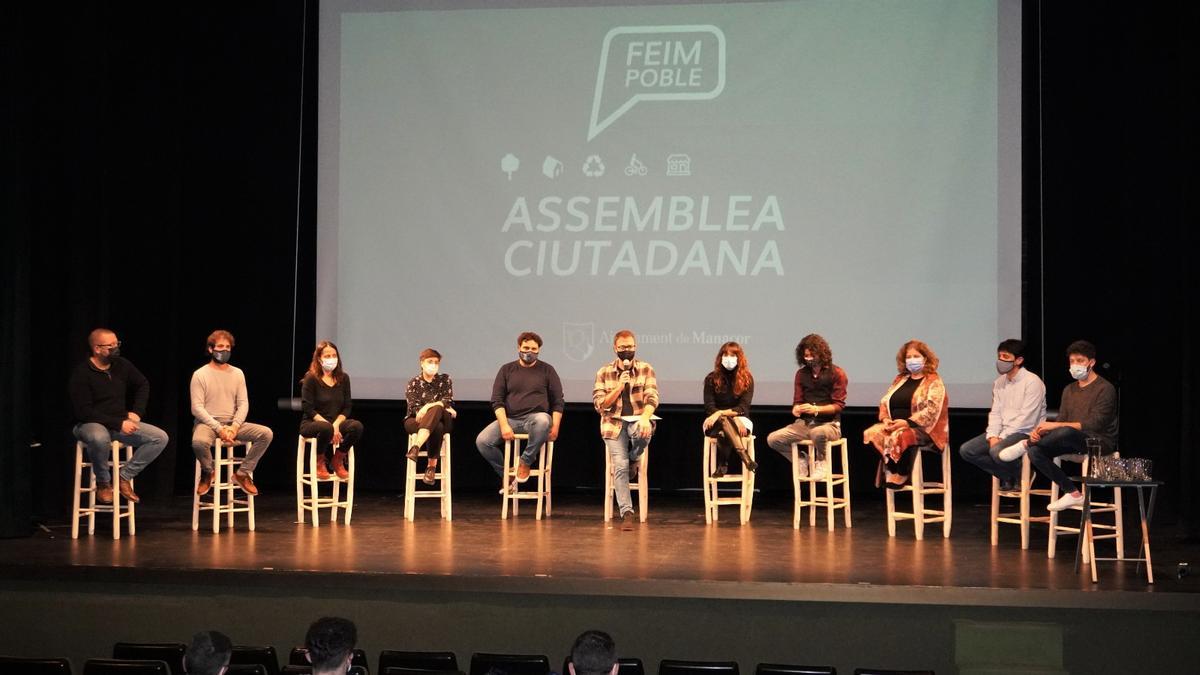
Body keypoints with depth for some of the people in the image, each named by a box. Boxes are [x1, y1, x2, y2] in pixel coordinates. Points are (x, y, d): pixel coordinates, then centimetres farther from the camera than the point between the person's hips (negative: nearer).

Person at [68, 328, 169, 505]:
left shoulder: (122, 365, 3)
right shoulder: (81, 374, -15)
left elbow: (143, 384, 21)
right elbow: (84, 412, -21)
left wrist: (136, 412, 6)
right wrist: (119, 424, -26)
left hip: (121, 422, 6)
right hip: (90, 424, -6)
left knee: (160, 437, -12)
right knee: (100, 438, -43)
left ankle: (124, 477, -5)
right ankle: (103, 482, -14)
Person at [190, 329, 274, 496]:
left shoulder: (238, 373, 11)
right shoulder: (200, 375, -2)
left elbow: (243, 404, 5)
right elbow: (197, 408, -9)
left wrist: (234, 427, -14)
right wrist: (219, 429, -20)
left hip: (233, 424, 4)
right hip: (208, 423, -4)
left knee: (266, 433, -19)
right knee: (198, 441, -39)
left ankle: (243, 473, -2)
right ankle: (207, 473, -4)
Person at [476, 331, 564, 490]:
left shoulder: (547, 370, 9)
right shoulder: (507, 369, 12)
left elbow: (557, 402, 7)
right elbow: (497, 400, 5)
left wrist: (555, 426, -8)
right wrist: (504, 425, -11)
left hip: (536, 417, -2)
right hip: (510, 419, 2)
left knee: (543, 421, -40)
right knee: (482, 441, -21)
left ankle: (526, 461, -17)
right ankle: (506, 473, 3)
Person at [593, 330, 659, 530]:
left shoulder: (646, 369, 3)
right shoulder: (604, 372, 5)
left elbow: (652, 397, -9)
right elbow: (599, 404, -1)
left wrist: (645, 417, -29)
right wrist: (620, 387, -13)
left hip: (637, 419, 0)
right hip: (614, 422, 0)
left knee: (643, 433, -37)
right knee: (620, 466, -17)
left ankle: (634, 462, -3)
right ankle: (627, 513, -12)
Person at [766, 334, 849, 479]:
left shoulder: (836, 374, -3)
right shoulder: (801, 374, 12)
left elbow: (838, 406, -8)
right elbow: (797, 401, 12)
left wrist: (815, 409, -22)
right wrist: (796, 409, -13)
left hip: (828, 424, -5)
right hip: (805, 423, 5)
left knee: (818, 433, -42)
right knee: (772, 439, -16)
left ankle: (821, 462, -9)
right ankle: (801, 459, 9)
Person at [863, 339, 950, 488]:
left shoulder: (934, 382, 0)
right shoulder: (899, 380, 21)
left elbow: (932, 410, -12)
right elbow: (884, 402, 20)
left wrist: (906, 422, -20)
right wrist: (885, 419, -2)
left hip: (921, 429, -6)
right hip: (894, 426, 6)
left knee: (899, 437, -38)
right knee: (871, 433, -23)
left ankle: (901, 476, -19)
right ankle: (889, 470, -18)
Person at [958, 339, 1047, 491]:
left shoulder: (1033, 382, -11)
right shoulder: (999, 383, 12)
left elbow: (1027, 419, -17)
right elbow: (995, 413, 9)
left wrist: (1002, 438, -19)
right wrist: (992, 436, -9)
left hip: (1026, 433, -8)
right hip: (1002, 432, 8)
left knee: (997, 451, -34)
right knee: (966, 450, -7)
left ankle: (1022, 474, -3)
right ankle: (1008, 477, 4)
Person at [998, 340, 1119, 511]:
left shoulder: (1105, 388, -6)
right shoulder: (1069, 390, 18)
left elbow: (1095, 424, -18)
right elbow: (1061, 420, 11)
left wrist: (1055, 425, -22)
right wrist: (1041, 431, -12)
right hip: (1074, 442, 7)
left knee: (1065, 433, -39)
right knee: (1035, 452, -20)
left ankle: (1026, 444, -12)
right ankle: (1072, 493, -16)